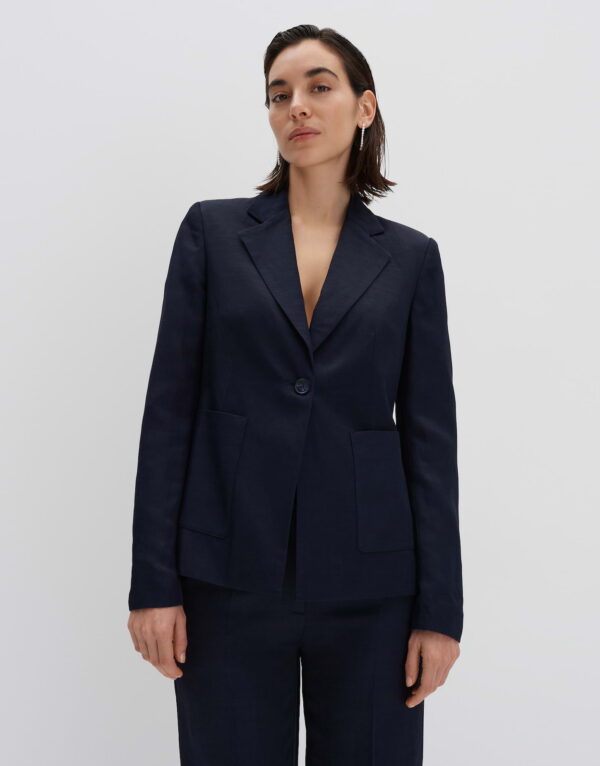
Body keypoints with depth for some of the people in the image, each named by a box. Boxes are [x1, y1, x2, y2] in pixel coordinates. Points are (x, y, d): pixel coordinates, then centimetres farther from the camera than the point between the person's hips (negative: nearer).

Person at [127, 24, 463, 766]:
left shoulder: (410, 256, 6)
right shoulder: (212, 230, 4)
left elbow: (430, 433, 3)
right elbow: (170, 409, 0)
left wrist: (440, 607, -1)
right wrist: (153, 580, -4)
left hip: (368, 583, 1)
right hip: (231, 578, 0)